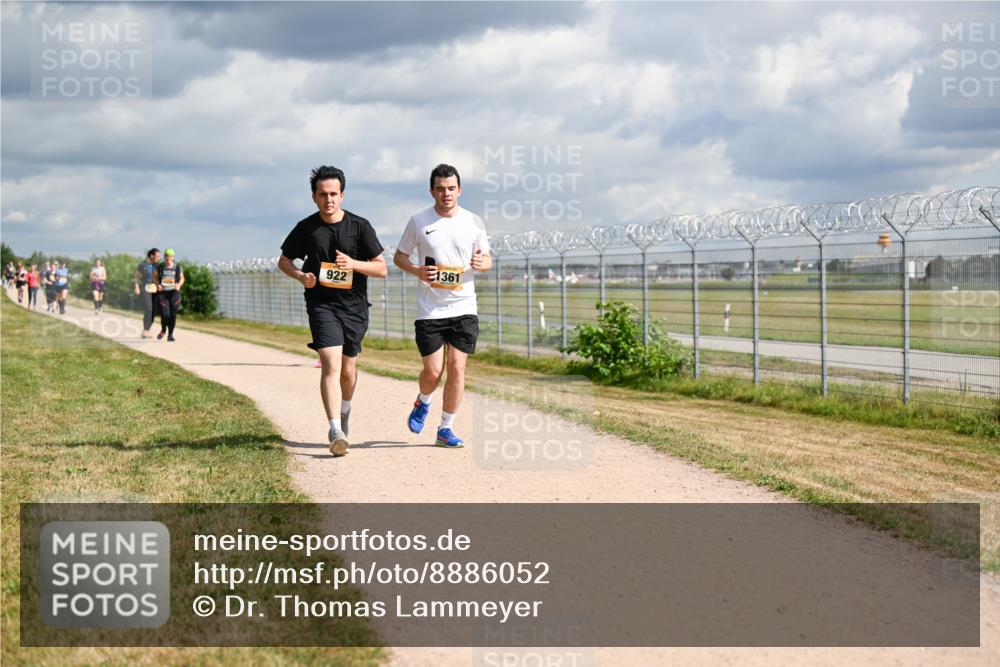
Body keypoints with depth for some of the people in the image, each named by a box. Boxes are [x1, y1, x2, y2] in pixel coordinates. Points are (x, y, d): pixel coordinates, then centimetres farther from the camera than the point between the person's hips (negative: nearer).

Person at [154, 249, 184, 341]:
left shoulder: (178, 267, -1)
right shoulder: (159, 267, -1)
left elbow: (182, 278, 12)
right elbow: (154, 276, 14)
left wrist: (179, 285, -8)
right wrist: (157, 285, -3)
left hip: (174, 293, 1)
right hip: (162, 293, -1)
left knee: (173, 315, 1)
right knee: (165, 314, -12)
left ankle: (170, 335, 17)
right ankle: (163, 330, 18)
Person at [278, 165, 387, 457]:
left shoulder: (360, 226, -1)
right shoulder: (306, 228, 0)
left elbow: (382, 268, 0)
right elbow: (284, 261, 14)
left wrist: (354, 264, -18)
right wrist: (301, 276, -7)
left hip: (355, 306, 2)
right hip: (322, 305, -2)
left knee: (348, 369, 13)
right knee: (331, 364, -19)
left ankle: (344, 413, 42)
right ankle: (336, 431, -27)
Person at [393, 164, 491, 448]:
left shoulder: (473, 222, 5)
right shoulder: (419, 221, 1)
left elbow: (487, 260, 11)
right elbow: (399, 256, 9)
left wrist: (481, 262, -14)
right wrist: (417, 271, -12)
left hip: (463, 308, 1)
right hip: (429, 309, -1)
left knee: (457, 368, -4)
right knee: (433, 371, -5)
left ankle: (445, 428, 10)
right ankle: (422, 403, 30)